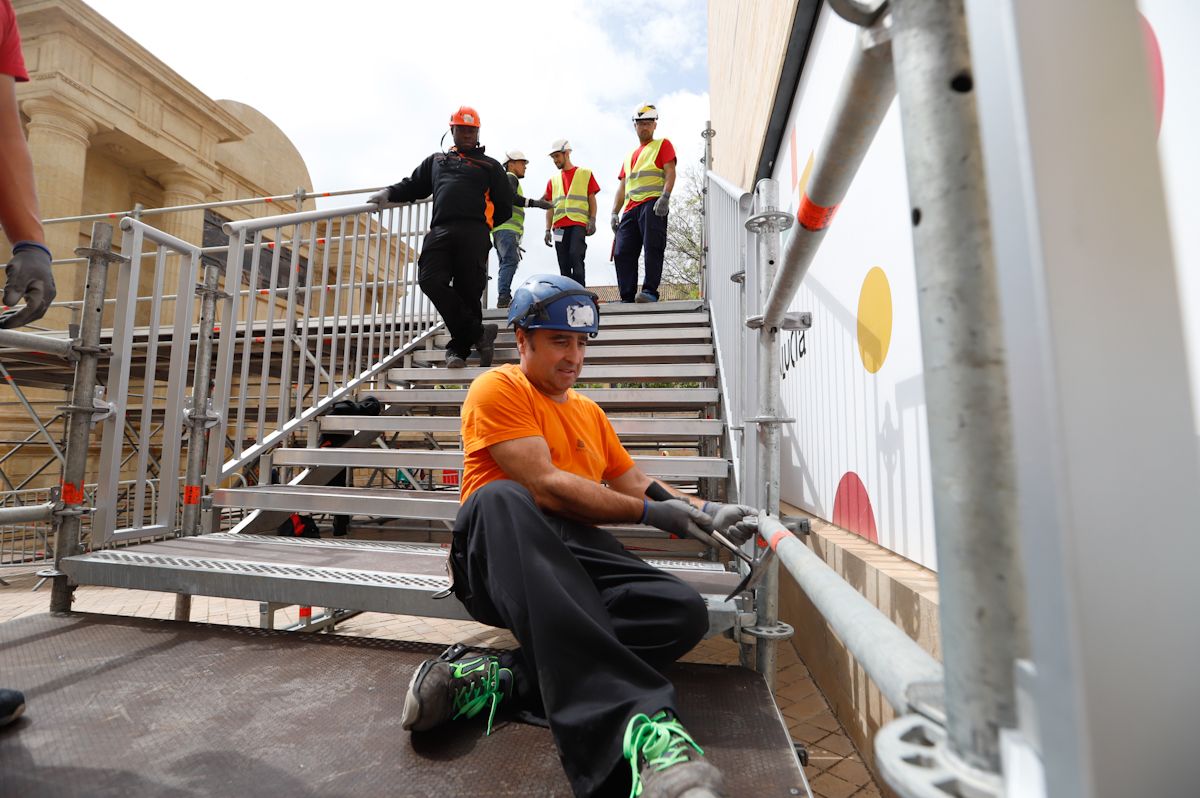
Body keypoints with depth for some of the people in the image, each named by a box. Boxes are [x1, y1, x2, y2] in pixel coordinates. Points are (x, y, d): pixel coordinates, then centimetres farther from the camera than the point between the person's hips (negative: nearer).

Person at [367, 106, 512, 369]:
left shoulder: (490, 165, 22)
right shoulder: (436, 160, 32)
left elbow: (504, 208, 16)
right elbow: (414, 185, 27)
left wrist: (482, 224, 9)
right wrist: (389, 194, 9)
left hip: (473, 233, -2)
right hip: (440, 231, 3)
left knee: (467, 290, -8)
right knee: (431, 281, -19)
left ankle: (460, 347, 3)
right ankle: (478, 332, -16)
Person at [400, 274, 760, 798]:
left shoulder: (591, 413, 25)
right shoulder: (498, 389, 2)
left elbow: (640, 488, 22)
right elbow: (548, 486, -11)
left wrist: (705, 512, 3)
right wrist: (650, 513, -7)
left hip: (573, 564, 6)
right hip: (500, 559, -5)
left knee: (683, 611, -17)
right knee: (502, 497, -38)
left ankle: (501, 680, -24)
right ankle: (633, 719, -48)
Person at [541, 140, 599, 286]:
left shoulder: (585, 174, 14)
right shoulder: (553, 180, 23)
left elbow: (592, 199, 8)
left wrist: (592, 220, -6)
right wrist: (548, 230, 9)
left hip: (579, 223, -4)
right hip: (559, 226, 4)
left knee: (576, 256, -21)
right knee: (563, 265, -1)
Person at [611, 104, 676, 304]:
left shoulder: (662, 144, 14)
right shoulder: (630, 155, 31)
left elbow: (670, 172, -1)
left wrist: (665, 197, -18)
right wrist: (615, 212, 14)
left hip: (652, 204, -6)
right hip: (630, 209, 6)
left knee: (652, 247, -15)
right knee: (622, 252, -5)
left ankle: (650, 291, -15)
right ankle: (627, 298, -5)